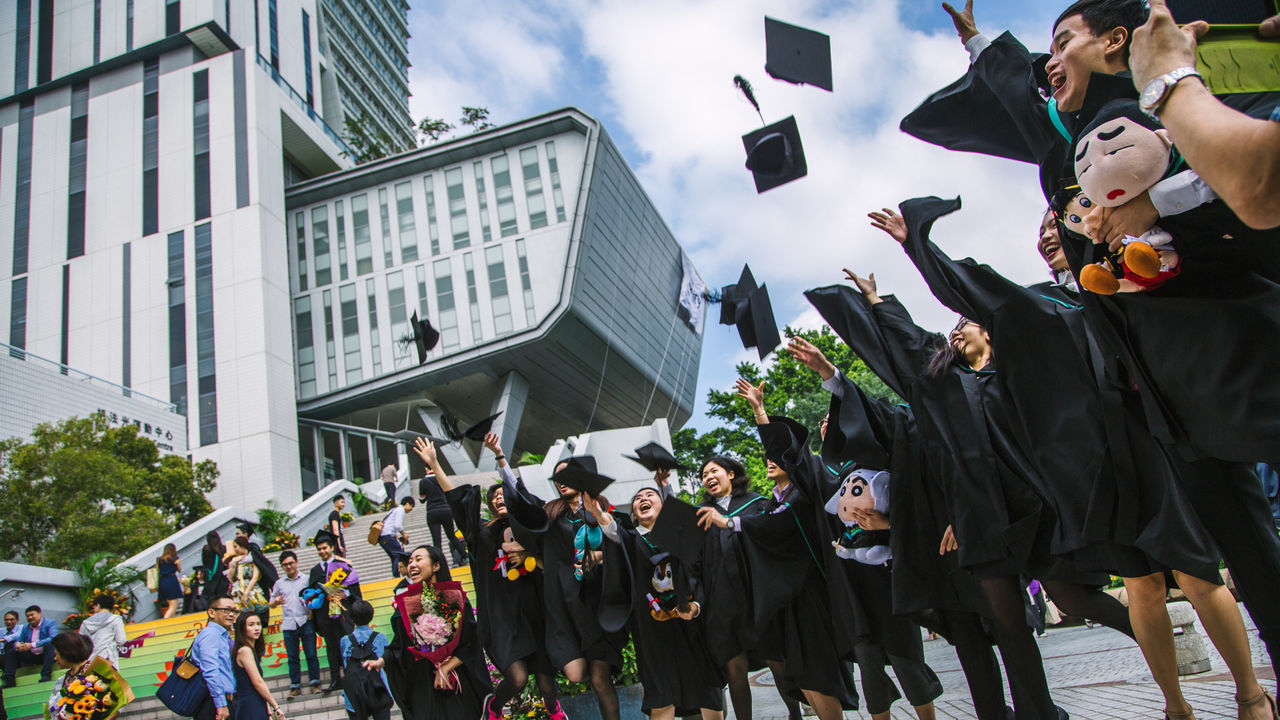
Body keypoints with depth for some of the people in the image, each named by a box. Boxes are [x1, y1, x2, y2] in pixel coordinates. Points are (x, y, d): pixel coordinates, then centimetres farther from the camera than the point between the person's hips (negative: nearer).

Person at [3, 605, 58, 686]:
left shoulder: (50, 623, -7)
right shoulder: (25, 627, 14)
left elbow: (53, 638, -23)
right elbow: (18, 640, 14)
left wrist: (32, 645, -31)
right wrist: (18, 646, -14)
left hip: (45, 655, -6)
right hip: (31, 656, 6)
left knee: (49, 644, -35)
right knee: (11, 651, -3)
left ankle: (46, 675, -37)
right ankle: (9, 680, -8)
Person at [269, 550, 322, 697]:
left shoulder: (306, 579, 8)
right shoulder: (279, 583, 15)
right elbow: (271, 604, 20)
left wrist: (312, 611, -10)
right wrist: (276, 602, -4)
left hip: (306, 622, -2)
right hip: (288, 624, 2)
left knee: (311, 654, -3)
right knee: (292, 657, 2)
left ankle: (315, 683, 3)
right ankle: (295, 686, 8)